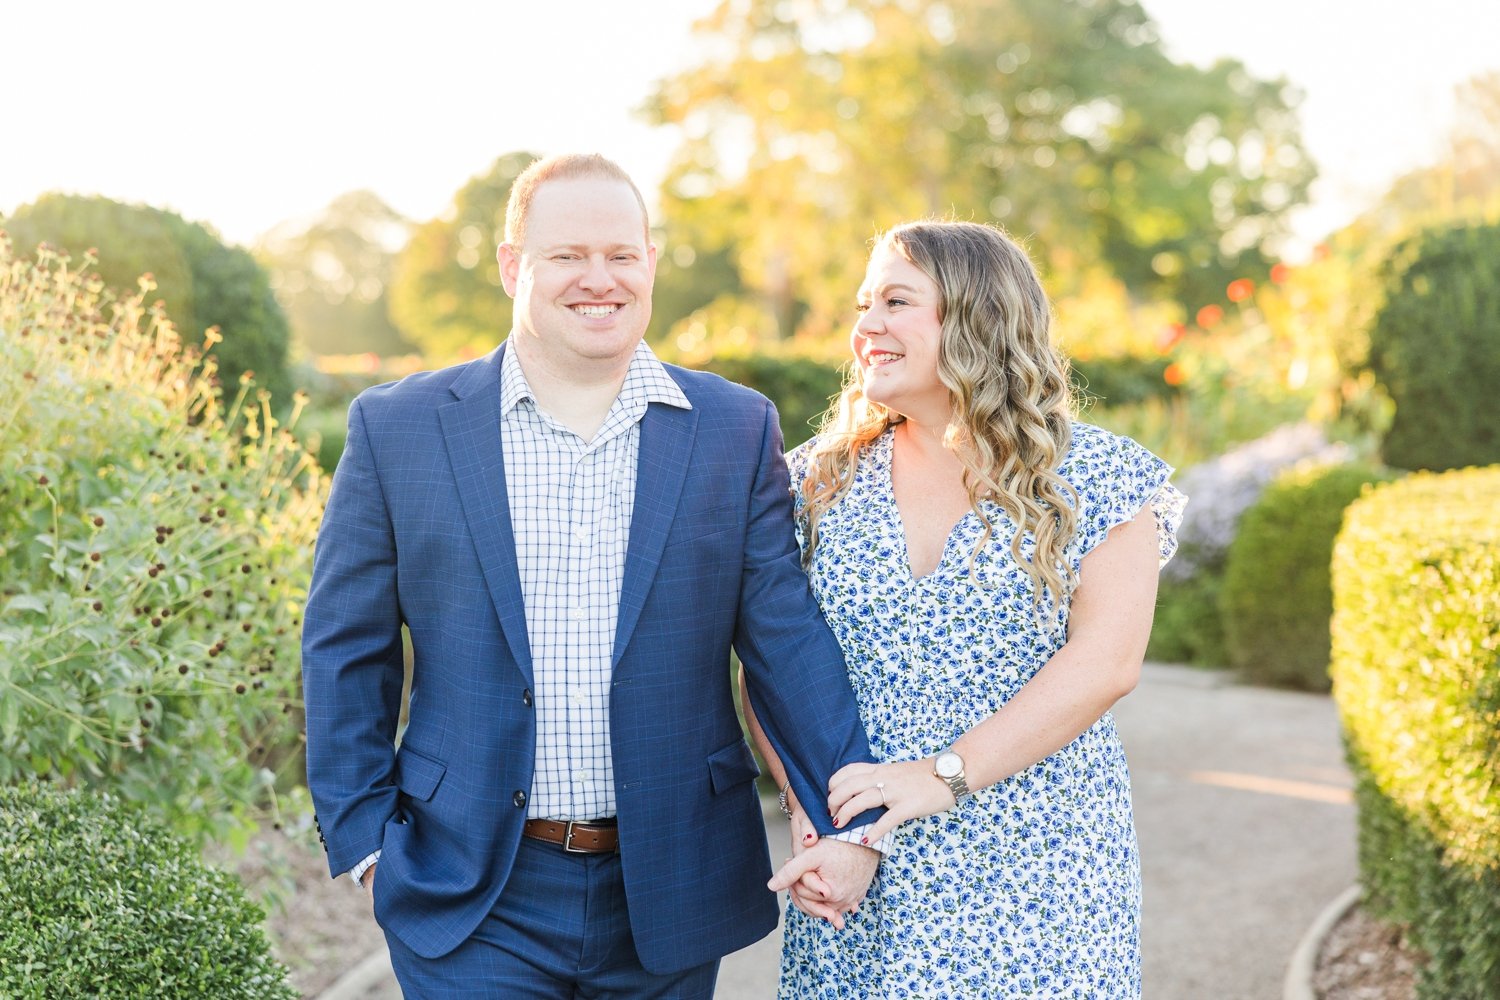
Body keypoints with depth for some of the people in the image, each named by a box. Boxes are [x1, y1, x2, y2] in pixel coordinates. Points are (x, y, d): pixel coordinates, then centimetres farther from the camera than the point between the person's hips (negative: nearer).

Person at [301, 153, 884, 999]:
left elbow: (787, 636, 1)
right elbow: (347, 650, 4)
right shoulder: (398, 429, 0)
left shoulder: (737, 431, 2)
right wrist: (364, 837, 0)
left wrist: (853, 822, -6)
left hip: (669, 896, 2)